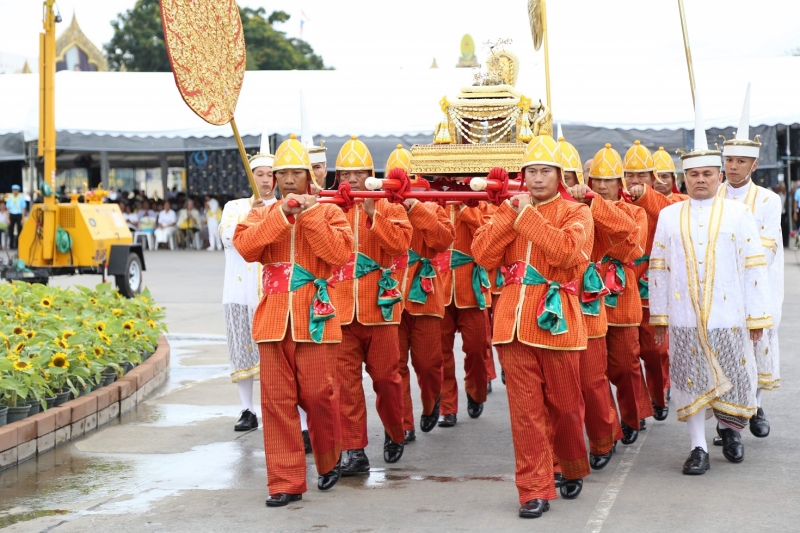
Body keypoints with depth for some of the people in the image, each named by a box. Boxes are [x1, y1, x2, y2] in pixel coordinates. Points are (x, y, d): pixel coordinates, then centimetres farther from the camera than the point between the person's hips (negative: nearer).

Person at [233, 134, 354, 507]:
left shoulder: (328, 212, 4)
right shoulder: (262, 215, 11)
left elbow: (340, 253, -12)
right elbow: (245, 248, -8)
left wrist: (310, 214, -14)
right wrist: (281, 214, -14)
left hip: (315, 319, -2)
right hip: (274, 319, 2)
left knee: (318, 395, -1)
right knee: (277, 400, 0)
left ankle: (329, 461, 26)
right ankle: (285, 482, 6)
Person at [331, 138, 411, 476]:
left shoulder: (390, 208, 4)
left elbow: (400, 243, -13)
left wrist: (372, 213, -20)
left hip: (379, 308, -1)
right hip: (340, 309, 1)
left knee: (386, 377, 7)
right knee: (346, 381, -1)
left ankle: (395, 435, 30)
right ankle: (354, 451, 4)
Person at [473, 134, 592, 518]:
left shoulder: (576, 213, 0)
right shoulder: (509, 211, 12)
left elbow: (566, 250, -21)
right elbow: (483, 255, -1)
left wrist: (527, 214, -15)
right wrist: (509, 213, -8)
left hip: (555, 320, -3)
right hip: (514, 322, 3)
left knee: (565, 406, 8)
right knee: (525, 409, 0)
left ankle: (573, 470, 32)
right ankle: (534, 489, 5)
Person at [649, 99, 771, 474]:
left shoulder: (738, 213, 2)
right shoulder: (669, 216, 8)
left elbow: (754, 268, 1)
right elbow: (658, 270, 8)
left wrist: (757, 317, -3)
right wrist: (658, 318, 6)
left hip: (728, 316, -1)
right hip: (684, 318, 1)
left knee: (733, 378, 5)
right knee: (690, 381, 2)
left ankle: (729, 429, 32)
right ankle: (698, 447, 11)